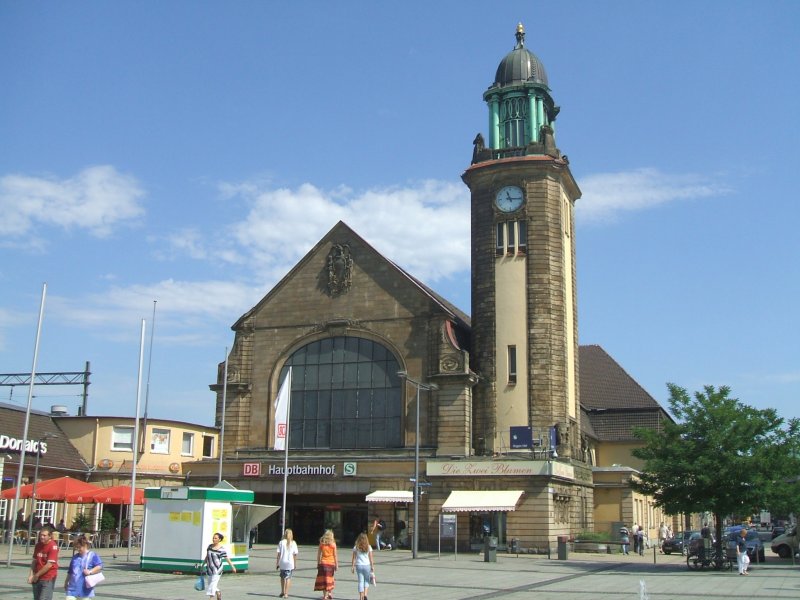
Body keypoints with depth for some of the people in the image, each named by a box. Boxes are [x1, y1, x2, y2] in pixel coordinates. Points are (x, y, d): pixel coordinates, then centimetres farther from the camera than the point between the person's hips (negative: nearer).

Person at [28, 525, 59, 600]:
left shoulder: (53, 546, -15)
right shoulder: (38, 545, 6)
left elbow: (49, 565, -17)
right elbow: (34, 560, 12)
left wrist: (37, 575, -11)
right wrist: (31, 575, 0)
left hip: (48, 579, -7)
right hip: (36, 578, 7)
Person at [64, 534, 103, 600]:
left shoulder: (92, 556, -7)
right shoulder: (75, 557, 10)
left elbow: (99, 567, -18)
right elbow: (70, 572, 22)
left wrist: (90, 572, -29)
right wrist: (66, 582, 26)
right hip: (72, 589, 4)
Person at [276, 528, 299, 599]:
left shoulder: (281, 542, -2)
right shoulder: (293, 543, 0)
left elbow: (279, 554, -4)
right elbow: (295, 554, 0)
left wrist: (277, 563, 3)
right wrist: (295, 564, 9)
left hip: (282, 562, 0)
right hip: (290, 563, 0)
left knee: (282, 577, 18)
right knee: (288, 578, 5)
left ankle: (282, 592, 26)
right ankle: (286, 593, 0)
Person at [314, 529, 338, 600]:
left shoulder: (321, 544, 1)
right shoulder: (333, 544, -3)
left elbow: (318, 555, 2)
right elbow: (335, 556, -4)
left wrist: (318, 563, 10)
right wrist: (336, 565, 2)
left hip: (323, 563, 1)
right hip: (331, 563, -1)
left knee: (323, 579, 4)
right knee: (329, 578, 13)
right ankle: (330, 592, 12)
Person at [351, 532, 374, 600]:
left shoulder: (356, 548, 0)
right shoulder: (369, 547, -2)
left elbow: (354, 558, 0)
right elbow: (371, 558, -1)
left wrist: (352, 566, 7)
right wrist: (372, 567, 5)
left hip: (359, 566, 1)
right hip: (367, 566, -1)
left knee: (361, 581, 7)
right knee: (367, 580, 16)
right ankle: (365, 594, 2)